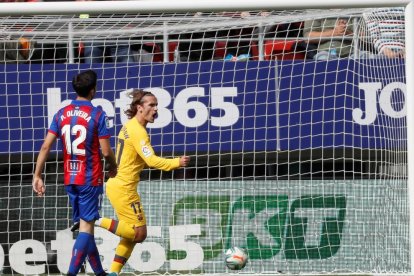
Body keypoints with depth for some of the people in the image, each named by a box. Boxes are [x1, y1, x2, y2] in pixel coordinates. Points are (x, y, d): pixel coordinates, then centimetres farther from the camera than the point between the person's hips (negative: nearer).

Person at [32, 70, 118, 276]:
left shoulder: (61, 114, 4)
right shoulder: (97, 114, -10)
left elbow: (45, 147, -2)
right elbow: (106, 151, -11)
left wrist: (37, 176, 1)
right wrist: (113, 167, 9)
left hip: (70, 179, 5)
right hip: (91, 179, -5)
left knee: (85, 225, 16)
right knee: (86, 227, -4)